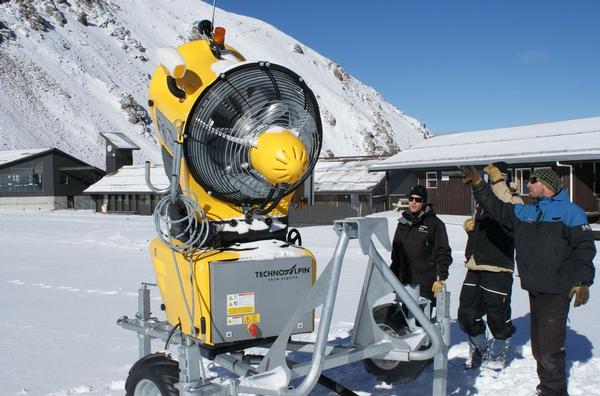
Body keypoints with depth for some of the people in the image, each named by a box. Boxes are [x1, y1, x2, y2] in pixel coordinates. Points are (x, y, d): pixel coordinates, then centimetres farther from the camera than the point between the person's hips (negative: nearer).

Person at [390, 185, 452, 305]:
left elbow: (443, 253, -6)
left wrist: (441, 278, -12)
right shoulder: (403, 222, 14)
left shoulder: (435, 223, -2)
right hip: (404, 283, 5)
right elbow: (395, 252, 19)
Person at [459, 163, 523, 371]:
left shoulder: (514, 200, -4)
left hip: (498, 269, -7)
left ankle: (497, 356, 25)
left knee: (497, 315, 3)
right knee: (467, 314, 11)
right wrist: (470, 226, 6)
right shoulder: (483, 202, 18)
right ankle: (478, 350, 32)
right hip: (475, 268, 7)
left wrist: (498, 181, -33)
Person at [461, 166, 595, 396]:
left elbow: (584, 248, -7)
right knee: (538, 345, 14)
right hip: (534, 290, 7)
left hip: (557, 291, -7)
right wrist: (476, 183, 11)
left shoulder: (570, 212, -2)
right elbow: (495, 207, 18)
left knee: (549, 347, -8)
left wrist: (582, 281, -15)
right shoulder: (524, 212, 16)